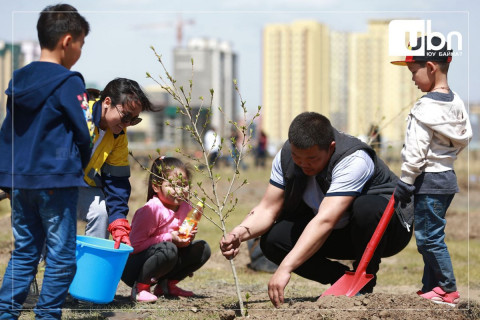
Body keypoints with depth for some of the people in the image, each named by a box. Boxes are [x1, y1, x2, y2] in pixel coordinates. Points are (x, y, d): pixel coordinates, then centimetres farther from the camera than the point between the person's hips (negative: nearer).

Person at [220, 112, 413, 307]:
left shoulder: (353, 161, -34)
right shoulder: (286, 156, -13)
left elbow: (325, 221, -43)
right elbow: (268, 209, -11)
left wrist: (285, 268, -50)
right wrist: (240, 233, -34)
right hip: (341, 234, 6)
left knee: (366, 209, -40)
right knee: (272, 239, -15)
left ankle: (364, 286, -13)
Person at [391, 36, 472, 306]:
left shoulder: (425, 108, -20)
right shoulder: (456, 102, 7)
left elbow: (416, 152, -19)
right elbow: (466, 137, 16)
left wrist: (405, 183, -12)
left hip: (429, 182, -10)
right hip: (448, 176, 10)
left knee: (429, 237, -3)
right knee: (430, 236, 14)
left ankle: (449, 290, 0)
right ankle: (432, 288, 18)